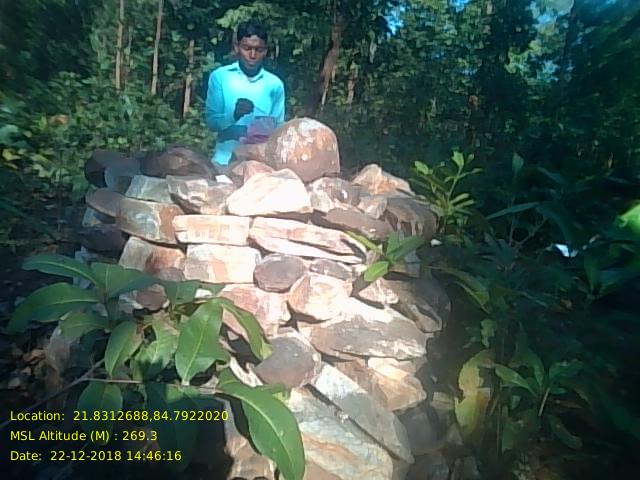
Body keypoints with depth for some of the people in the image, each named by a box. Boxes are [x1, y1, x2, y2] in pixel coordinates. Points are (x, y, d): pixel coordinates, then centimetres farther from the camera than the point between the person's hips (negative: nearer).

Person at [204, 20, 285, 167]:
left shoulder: (275, 84, 6)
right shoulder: (219, 76, 4)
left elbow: (278, 129, 9)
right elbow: (211, 121, 0)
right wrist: (233, 115, -17)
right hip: (226, 156, -1)